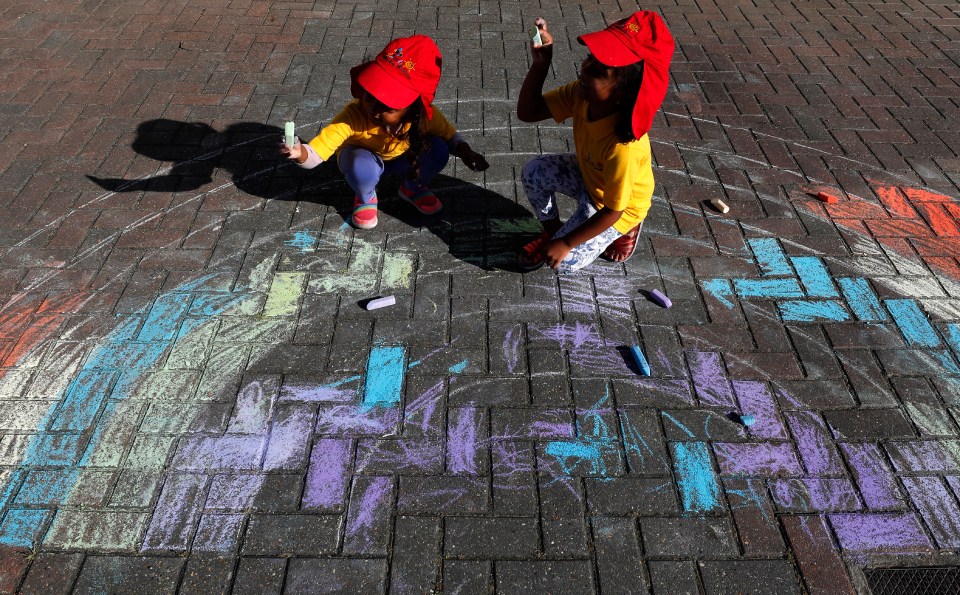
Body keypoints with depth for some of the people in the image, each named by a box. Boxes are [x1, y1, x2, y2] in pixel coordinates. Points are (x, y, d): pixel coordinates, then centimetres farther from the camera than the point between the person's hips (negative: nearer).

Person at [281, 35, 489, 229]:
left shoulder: (424, 116, -31)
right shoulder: (353, 117, -40)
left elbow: (450, 135, -11)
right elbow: (316, 152, -43)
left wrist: (466, 153, -29)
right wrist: (300, 153, -65)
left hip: (401, 158, 3)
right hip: (364, 157, -3)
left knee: (438, 150, -25)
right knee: (363, 168, -39)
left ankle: (413, 187, 8)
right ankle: (366, 197, 1)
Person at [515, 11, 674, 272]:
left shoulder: (623, 148, -42)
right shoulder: (582, 94, -23)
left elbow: (611, 211, -31)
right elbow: (527, 112, -17)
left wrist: (566, 243, -23)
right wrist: (541, 63, -31)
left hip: (620, 208, -6)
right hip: (587, 177, 6)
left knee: (565, 262, -12)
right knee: (533, 171, -12)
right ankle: (552, 230, 14)